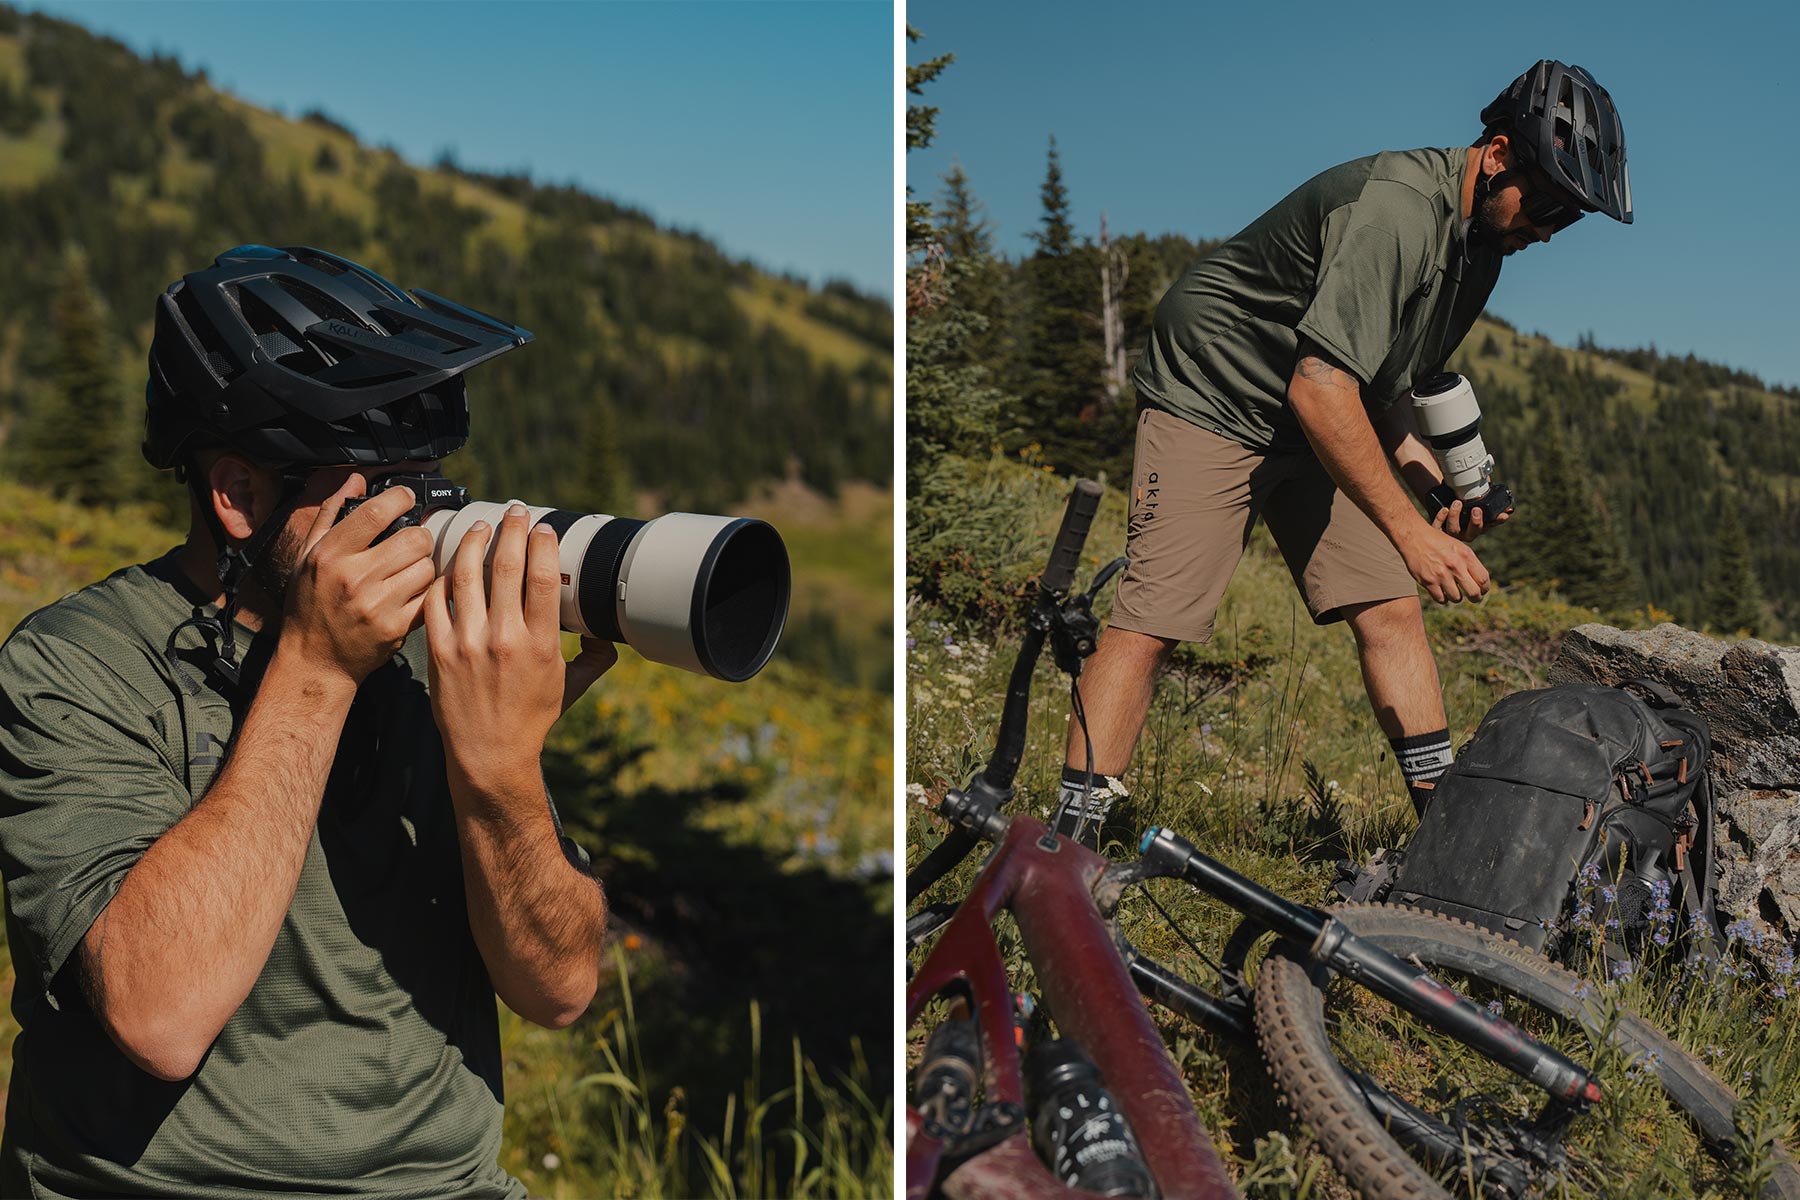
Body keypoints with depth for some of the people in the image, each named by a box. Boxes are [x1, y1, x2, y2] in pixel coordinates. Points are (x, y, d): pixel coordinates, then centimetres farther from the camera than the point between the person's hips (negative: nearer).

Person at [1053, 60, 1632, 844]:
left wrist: (1437, 484, 1)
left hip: (1317, 425, 9)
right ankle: (1067, 845, -12)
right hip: (1212, 399, -9)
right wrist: (1411, 534, -30)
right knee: (1150, 624, -15)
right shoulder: (1395, 207, -26)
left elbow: (1377, 375, 14)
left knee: (1389, 610, -1)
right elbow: (1319, 388, -33)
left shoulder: (1481, 236, 5)